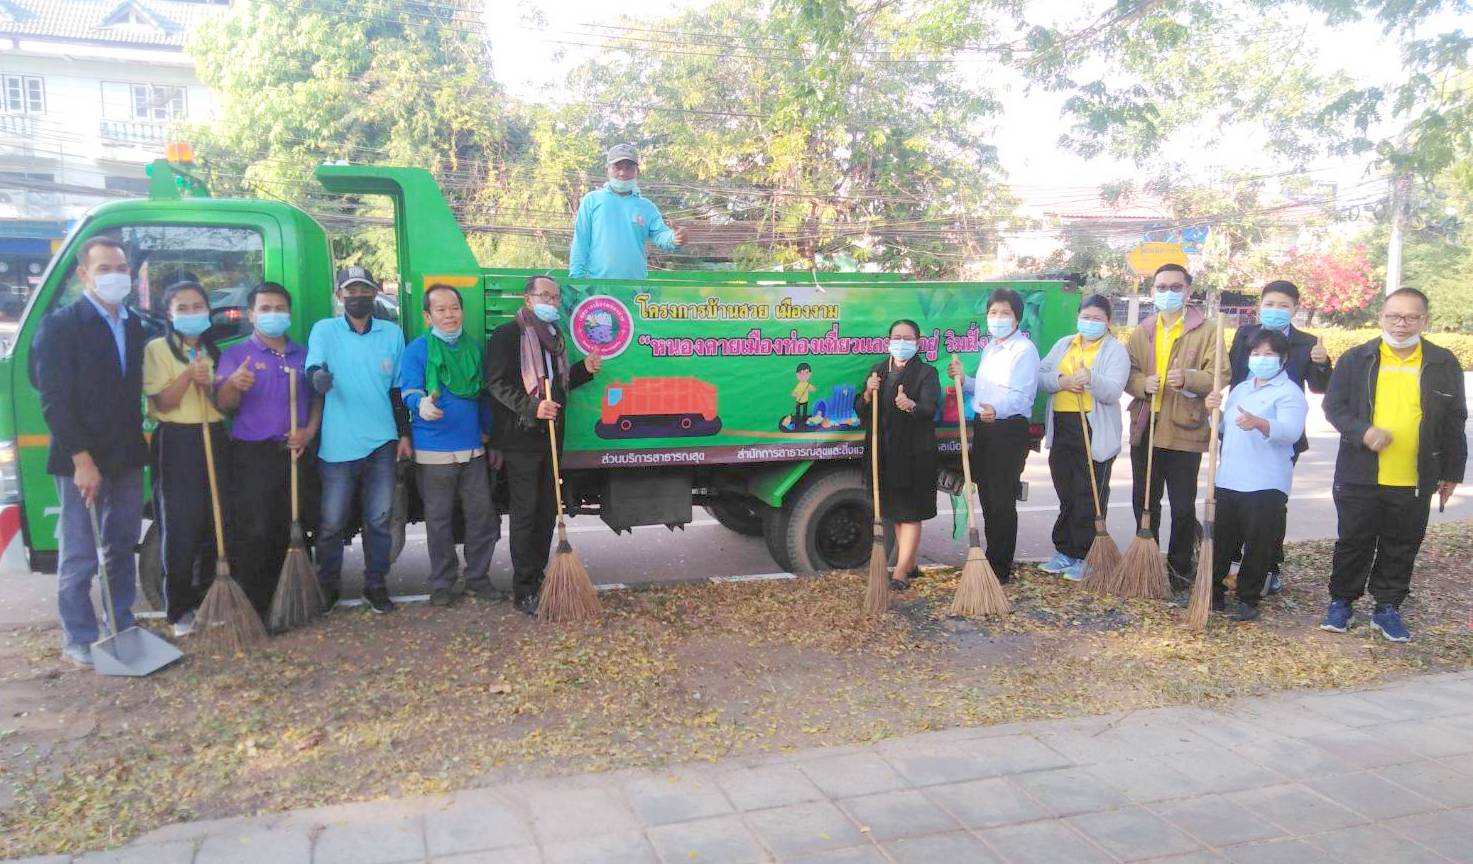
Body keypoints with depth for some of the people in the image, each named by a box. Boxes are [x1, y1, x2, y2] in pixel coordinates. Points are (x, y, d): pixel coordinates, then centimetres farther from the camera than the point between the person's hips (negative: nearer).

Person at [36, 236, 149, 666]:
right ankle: (78, 640, 13)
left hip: (127, 457, 6)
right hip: (81, 458, -6)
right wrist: (82, 459, -19)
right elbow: (54, 401, -14)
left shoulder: (134, 326, 10)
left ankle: (122, 626, 27)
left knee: (123, 547, 15)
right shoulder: (61, 325, -10)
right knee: (79, 555, 2)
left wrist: (137, 445, 4)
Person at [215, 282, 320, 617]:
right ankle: (252, 608, 0)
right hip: (253, 456, -4)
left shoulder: (303, 355, 13)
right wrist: (234, 384, -31)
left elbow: (318, 398, 17)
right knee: (253, 533, -6)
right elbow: (223, 403, -8)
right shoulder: (235, 354, 2)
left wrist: (309, 431, -1)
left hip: (298, 454, 4)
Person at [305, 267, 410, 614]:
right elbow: (313, 367, -14)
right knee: (331, 523, 4)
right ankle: (328, 585, 21)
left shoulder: (393, 333, 8)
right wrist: (318, 376, -38)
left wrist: (404, 433, 11)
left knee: (378, 519, 8)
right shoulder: (324, 330, 1)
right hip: (337, 443, -2)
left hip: (381, 442, 2)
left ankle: (376, 585, 21)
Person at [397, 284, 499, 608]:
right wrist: (422, 404, -38)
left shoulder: (473, 349, 12)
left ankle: (478, 576, 22)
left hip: (473, 448, 5)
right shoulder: (417, 349, -4)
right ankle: (442, 584, 16)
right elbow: (409, 391, -16)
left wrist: (489, 432, 21)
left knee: (483, 514, 6)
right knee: (439, 519, 4)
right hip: (433, 451, -4)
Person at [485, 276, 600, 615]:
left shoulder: (554, 336, 19)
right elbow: (498, 383, -16)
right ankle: (524, 590, 2)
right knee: (525, 513, -4)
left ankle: (538, 578, 22)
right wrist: (532, 406, -29)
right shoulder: (507, 335, -8)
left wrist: (585, 369, 8)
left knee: (547, 511, 11)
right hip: (521, 438, -8)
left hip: (550, 435, 8)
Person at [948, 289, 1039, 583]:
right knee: (986, 496, 15)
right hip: (984, 427, 9)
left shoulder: (1024, 349, -12)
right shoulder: (990, 347, 17)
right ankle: (991, 557, 27)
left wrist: (997, 410, -43)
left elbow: (1022, 395, -24)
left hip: (1009, 429, -9)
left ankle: (1000, 569, 3)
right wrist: (962, 380, 6)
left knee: (1002, 501, -4)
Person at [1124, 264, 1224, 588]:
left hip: (1184, 430, -4)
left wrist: (1188, 378, -26)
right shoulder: (1142, 332, 11)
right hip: (1145, 429, 4)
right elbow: (1127, 371, 8)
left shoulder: (1205, 331, -2)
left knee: (1183, 507, 2)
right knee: (1144, 502, 13)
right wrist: (1143, 383, -14)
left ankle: (1180, 569, 18)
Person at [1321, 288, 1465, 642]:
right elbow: (1334, 406, 1)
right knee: (1353, 542, 8)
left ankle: (1388, 607, 24)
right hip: (1359, 476, -1)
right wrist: (1363, 431, -18)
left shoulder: (1443, 364, 2)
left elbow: (1454, 423, 6)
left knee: (1402, 547, 11)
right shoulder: (1355, 359, 0)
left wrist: (1452, 472, 6)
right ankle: (1341, 602, 23)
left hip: (1415, 481, 1)